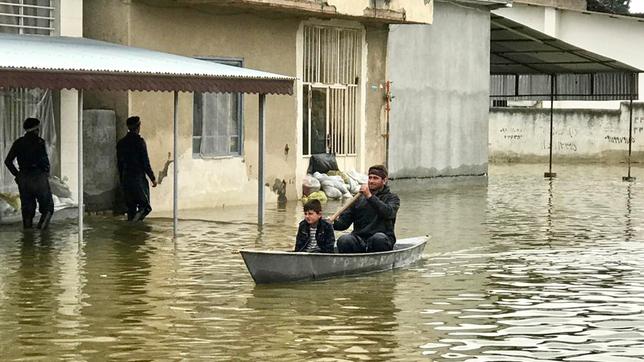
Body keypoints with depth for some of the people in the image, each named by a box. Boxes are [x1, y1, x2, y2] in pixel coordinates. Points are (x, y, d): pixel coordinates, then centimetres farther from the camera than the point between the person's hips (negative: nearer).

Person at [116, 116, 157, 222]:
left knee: (131, 206, 11)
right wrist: (153, 178, -3)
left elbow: (119, 164, 13)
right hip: (139, 178, -6)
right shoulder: (139, 141, -10)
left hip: (126, 179, 6)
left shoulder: (121, 143, 8)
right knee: (145, 205, 0)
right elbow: (145, 162, -11)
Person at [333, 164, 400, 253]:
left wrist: (370, 197, -15)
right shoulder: (359, 199, 21)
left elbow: (389, 213, -10)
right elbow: (343, 222, 12)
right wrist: (333, 223, -12)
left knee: (378, 238, -37)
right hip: (360, 240, 2)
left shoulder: (392, 198, 14)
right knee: (343, 240, -30)